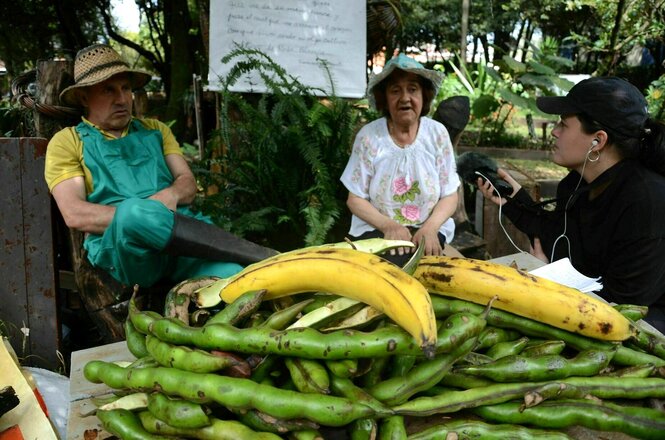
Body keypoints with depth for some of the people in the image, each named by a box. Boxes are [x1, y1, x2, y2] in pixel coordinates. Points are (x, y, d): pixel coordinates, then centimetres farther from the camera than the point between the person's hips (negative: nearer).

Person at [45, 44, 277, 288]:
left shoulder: (155, 130, 27)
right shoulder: (67, 142, 14)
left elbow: (188, 182, 17)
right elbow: (74, 215, 0)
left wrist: (170, 195, -7)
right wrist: (135, 217, -13)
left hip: (179, 237, 2)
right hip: (118, 247, -1)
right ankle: (263, 256, -33)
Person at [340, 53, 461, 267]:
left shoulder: (438, 133, -2)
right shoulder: (368, 136, -6)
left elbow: (450, 195, 1)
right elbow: (355, 199, -3)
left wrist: (430, 227, -19)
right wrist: (389, 226, -20)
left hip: (428, 229, 1)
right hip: (377, 229, -1)